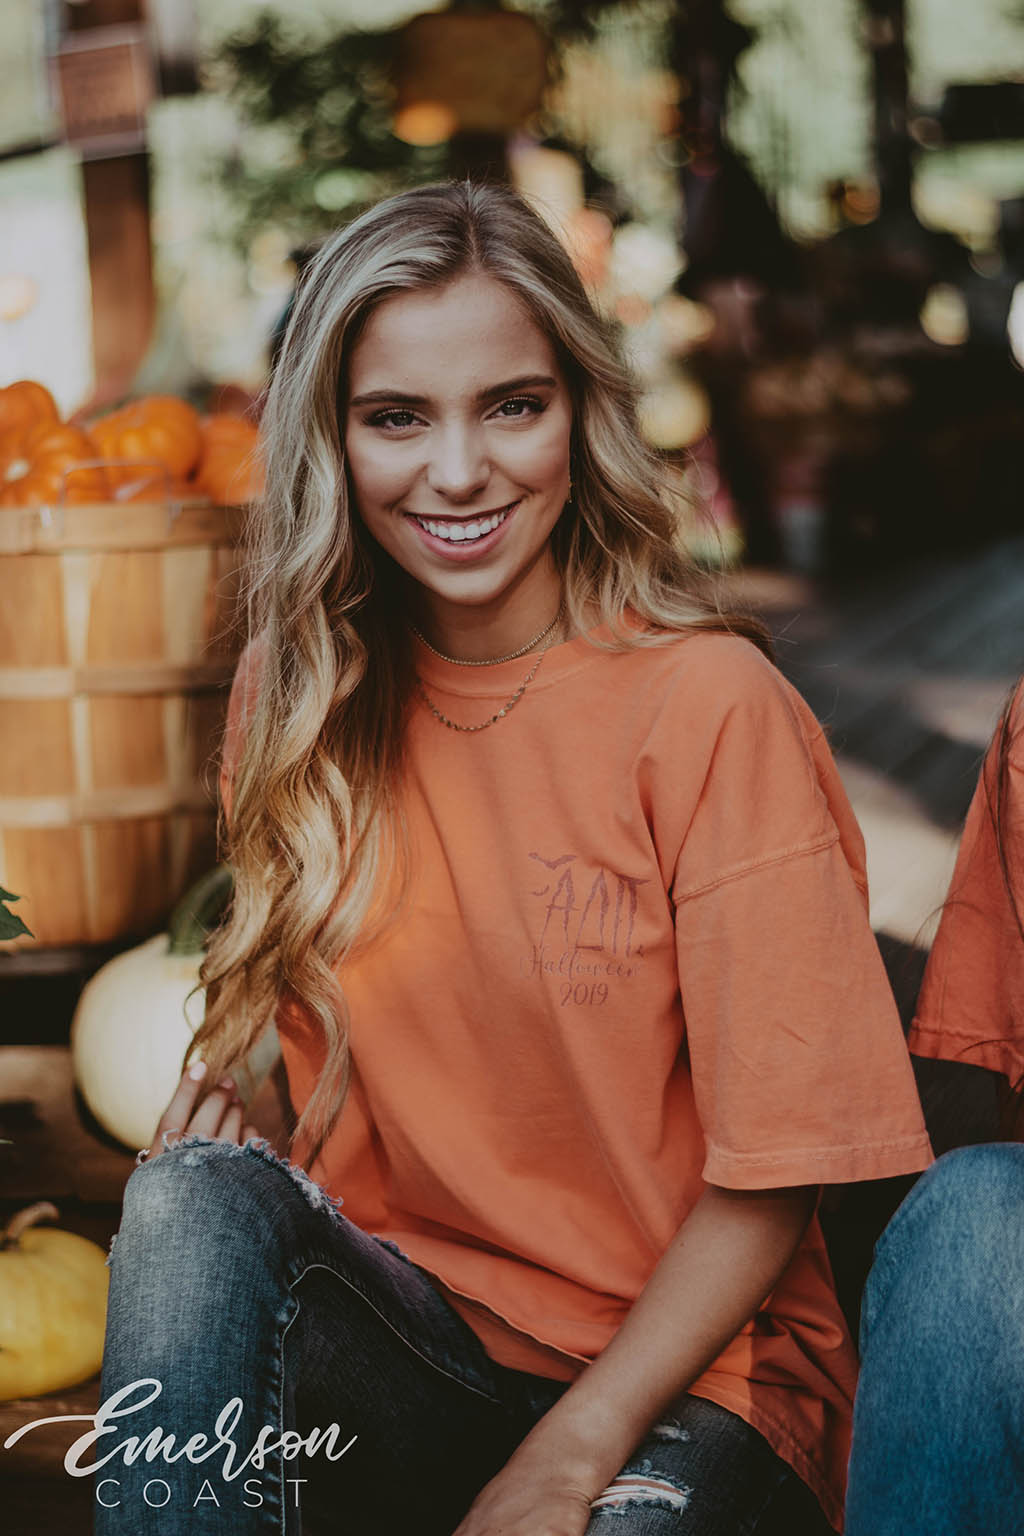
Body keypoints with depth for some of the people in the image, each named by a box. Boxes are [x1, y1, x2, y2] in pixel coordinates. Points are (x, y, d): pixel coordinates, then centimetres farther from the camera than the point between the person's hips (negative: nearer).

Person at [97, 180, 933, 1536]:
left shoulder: (711, 706, -12)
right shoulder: (296, 700, 2)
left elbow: (772, 1173, -11)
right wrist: (241, 1194, -11)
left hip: (685, 1371, -3)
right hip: (408, 1344, 4)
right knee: (196, 1199, -25)